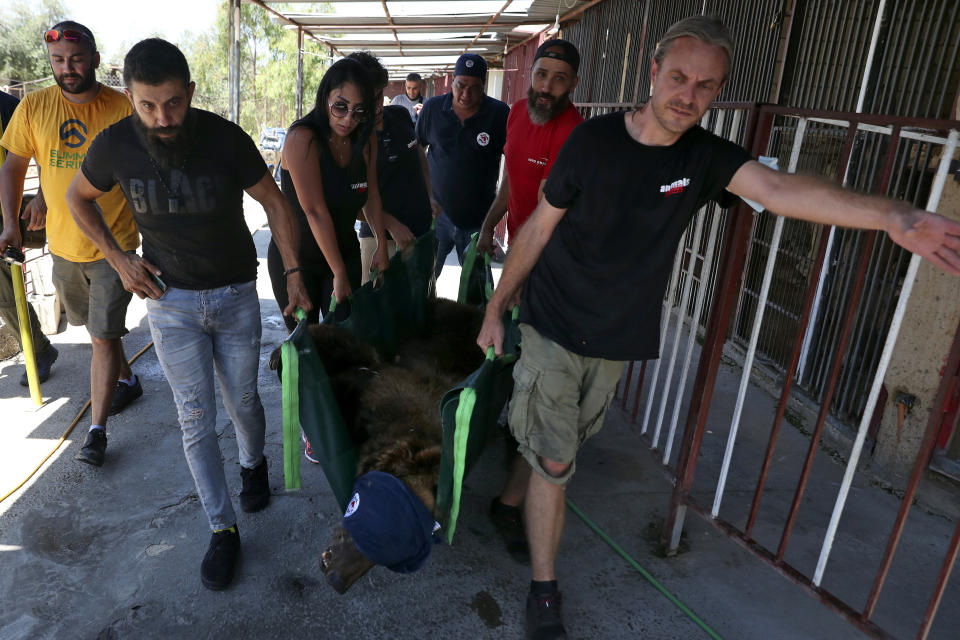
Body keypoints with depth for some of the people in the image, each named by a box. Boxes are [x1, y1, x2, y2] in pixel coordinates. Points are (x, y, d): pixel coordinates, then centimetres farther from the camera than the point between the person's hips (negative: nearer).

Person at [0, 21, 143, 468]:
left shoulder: (123, 110, -9)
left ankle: (96, 431, 6)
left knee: (104, 336, -3)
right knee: (97, 327, 20)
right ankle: (126, 380, 45)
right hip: (63, 244, 4)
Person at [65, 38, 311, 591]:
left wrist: (294, 272, -14)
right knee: (196, 420, 3)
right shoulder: (114, 145, -11)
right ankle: (223, 529, 19)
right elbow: (78, 197, 9)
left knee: (243, 401, 13)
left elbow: (275, 203, -5)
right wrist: (119, 259, -2)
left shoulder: (226, 139, -15)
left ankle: (254, 463, 47)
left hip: (236, 295, 0)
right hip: (169, 300, 1)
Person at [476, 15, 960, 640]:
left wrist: (891, 213, -43)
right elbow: (540, 228, -7)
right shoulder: (595, 138, -13)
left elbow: (778, 189, -26)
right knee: (554, 462, 0)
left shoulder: (705, 156, -7)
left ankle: (519, 495, 52)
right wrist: (496, 308, -2)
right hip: (553, 330, -3)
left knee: (560, 446, 21)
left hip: (618, 341, 3)